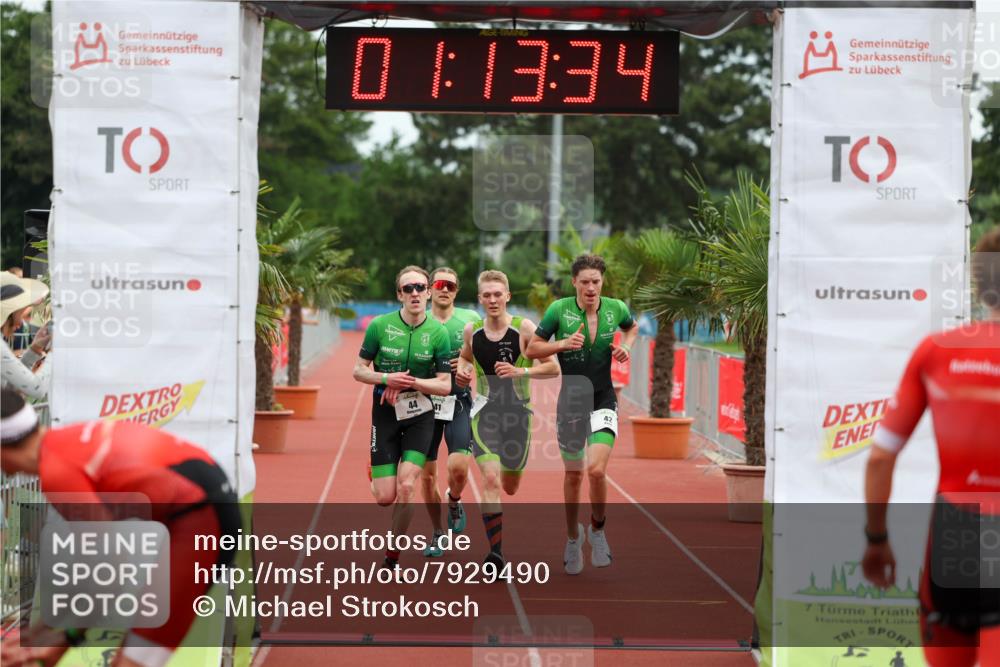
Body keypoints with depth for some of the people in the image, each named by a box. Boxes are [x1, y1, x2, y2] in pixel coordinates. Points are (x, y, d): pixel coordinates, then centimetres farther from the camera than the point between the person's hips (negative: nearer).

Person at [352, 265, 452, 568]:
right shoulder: (380, 325, -7)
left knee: (406, 487, -15)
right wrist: (387, 378, -19)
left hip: (420, 415, 0)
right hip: (385, 414, 0)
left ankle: (392, 557, 2)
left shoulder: (438, 333, -7)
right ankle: (374, 471, 38)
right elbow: (359, 370, -1)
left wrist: (411, 382, -20)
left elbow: (445, 385, -6)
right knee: (385, 497, -2)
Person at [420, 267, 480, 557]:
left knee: (458, 466, -18)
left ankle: (454, 501, 17)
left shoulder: (470, 319, 4)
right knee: (427, 473, 4)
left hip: (459, 400, -1)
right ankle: (437, 533, 22)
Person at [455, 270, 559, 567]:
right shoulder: (472, 331, 0)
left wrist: (520, 371, -19)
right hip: (485, 412, 0)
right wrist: (462, 371, 0)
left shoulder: (524, 328, -9)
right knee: (490, 480, -19)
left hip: (517, 412, 0)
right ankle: (495, 551, -17)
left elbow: (553, 367, -5)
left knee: (510, 488, 13)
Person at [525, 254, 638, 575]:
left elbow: (633, 327, 21)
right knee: (573, 475, 8)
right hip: (570, 400, 0)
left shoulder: (616, 308, -3)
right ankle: (573, 537, 31)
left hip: (603, 401, 0)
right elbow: (531, 349, -3)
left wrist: (626, 345, 1)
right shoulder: (559, 310, -9)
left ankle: (597, 529, 8)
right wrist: (563, 344, -18)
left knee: (596, 470, -18)